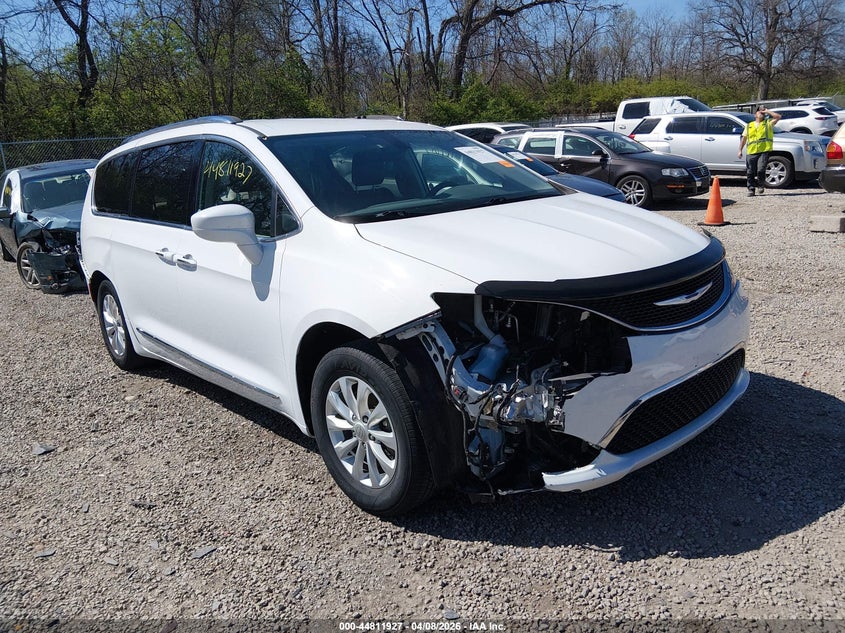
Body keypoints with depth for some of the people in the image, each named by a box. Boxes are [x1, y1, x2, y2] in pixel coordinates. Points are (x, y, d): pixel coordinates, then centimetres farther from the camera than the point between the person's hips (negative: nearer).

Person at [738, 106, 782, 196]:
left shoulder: (768, 123, 13)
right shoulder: (749, 126, 18)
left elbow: (778, 116, -2)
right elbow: (744, 138, 19)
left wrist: (767, 111, 5)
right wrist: (740, 150, 11)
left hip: (764, 151, -2)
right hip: (751, 152, 2)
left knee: (761, 170, -16)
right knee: (750, 173, 3)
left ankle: (761, 185, 6)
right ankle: (751, 189, 15)